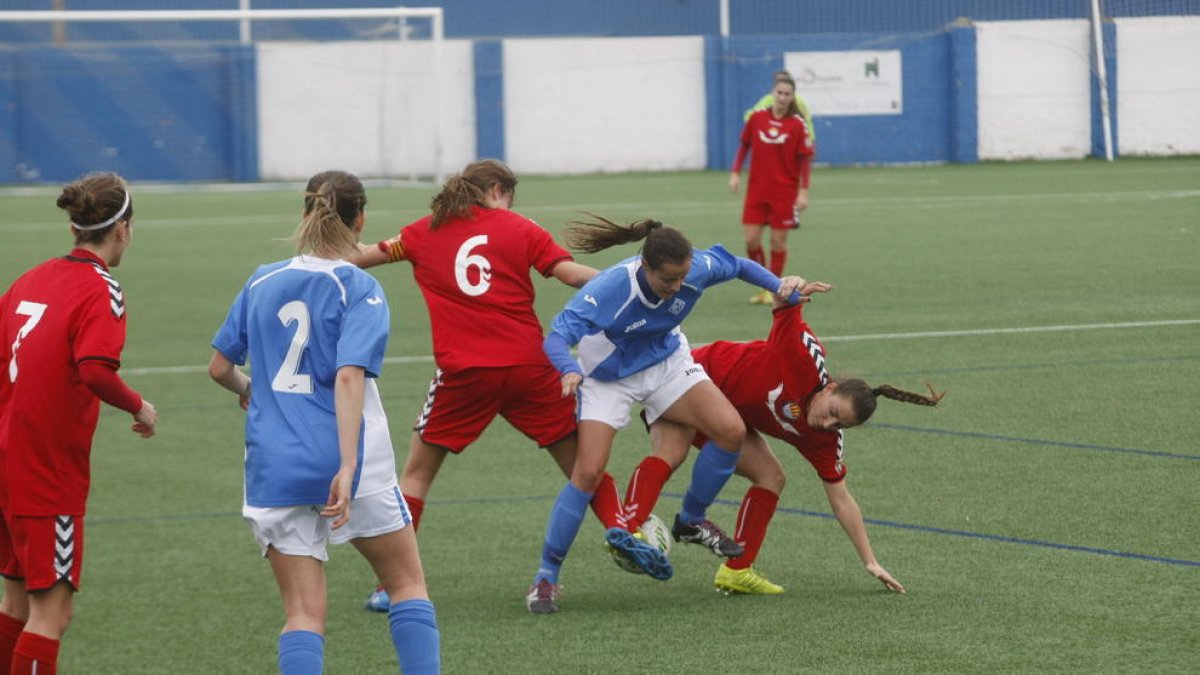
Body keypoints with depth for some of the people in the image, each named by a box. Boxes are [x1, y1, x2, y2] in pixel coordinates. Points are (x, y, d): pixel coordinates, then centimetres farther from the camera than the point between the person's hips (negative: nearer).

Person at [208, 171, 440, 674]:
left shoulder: (263, 283, 8)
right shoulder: (359, 288, -6)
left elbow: (219, 367, 16)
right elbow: (349, 376, -18)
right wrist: (347, 469, -24)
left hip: (275, 466, 4)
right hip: (343, 461, -3)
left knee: (304, 611, 2)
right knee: (407, 583, 13)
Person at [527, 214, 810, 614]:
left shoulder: (697, 270, -25)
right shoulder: (609, 289, -38)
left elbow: (734, 264, -1)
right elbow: (557, 337, -45)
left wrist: (778, 284, -16)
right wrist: (570, 371, -65)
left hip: (666, 363, 4)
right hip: (609, 379, -4)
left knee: (731, 431, -12)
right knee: (588, 473, -17)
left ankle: (692, 522, 13)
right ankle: (546, 576, -3)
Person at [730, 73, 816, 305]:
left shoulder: (798, 125, -7)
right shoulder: (757, 118, -1)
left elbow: (805, 160, -5)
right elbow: (744, 145, 11)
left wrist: (803, 191, -11)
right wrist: (735, 173, 3)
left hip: (785, 192, -2)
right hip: (757, 189, 2)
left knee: (778, 240, 1)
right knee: (751, 238, -3)